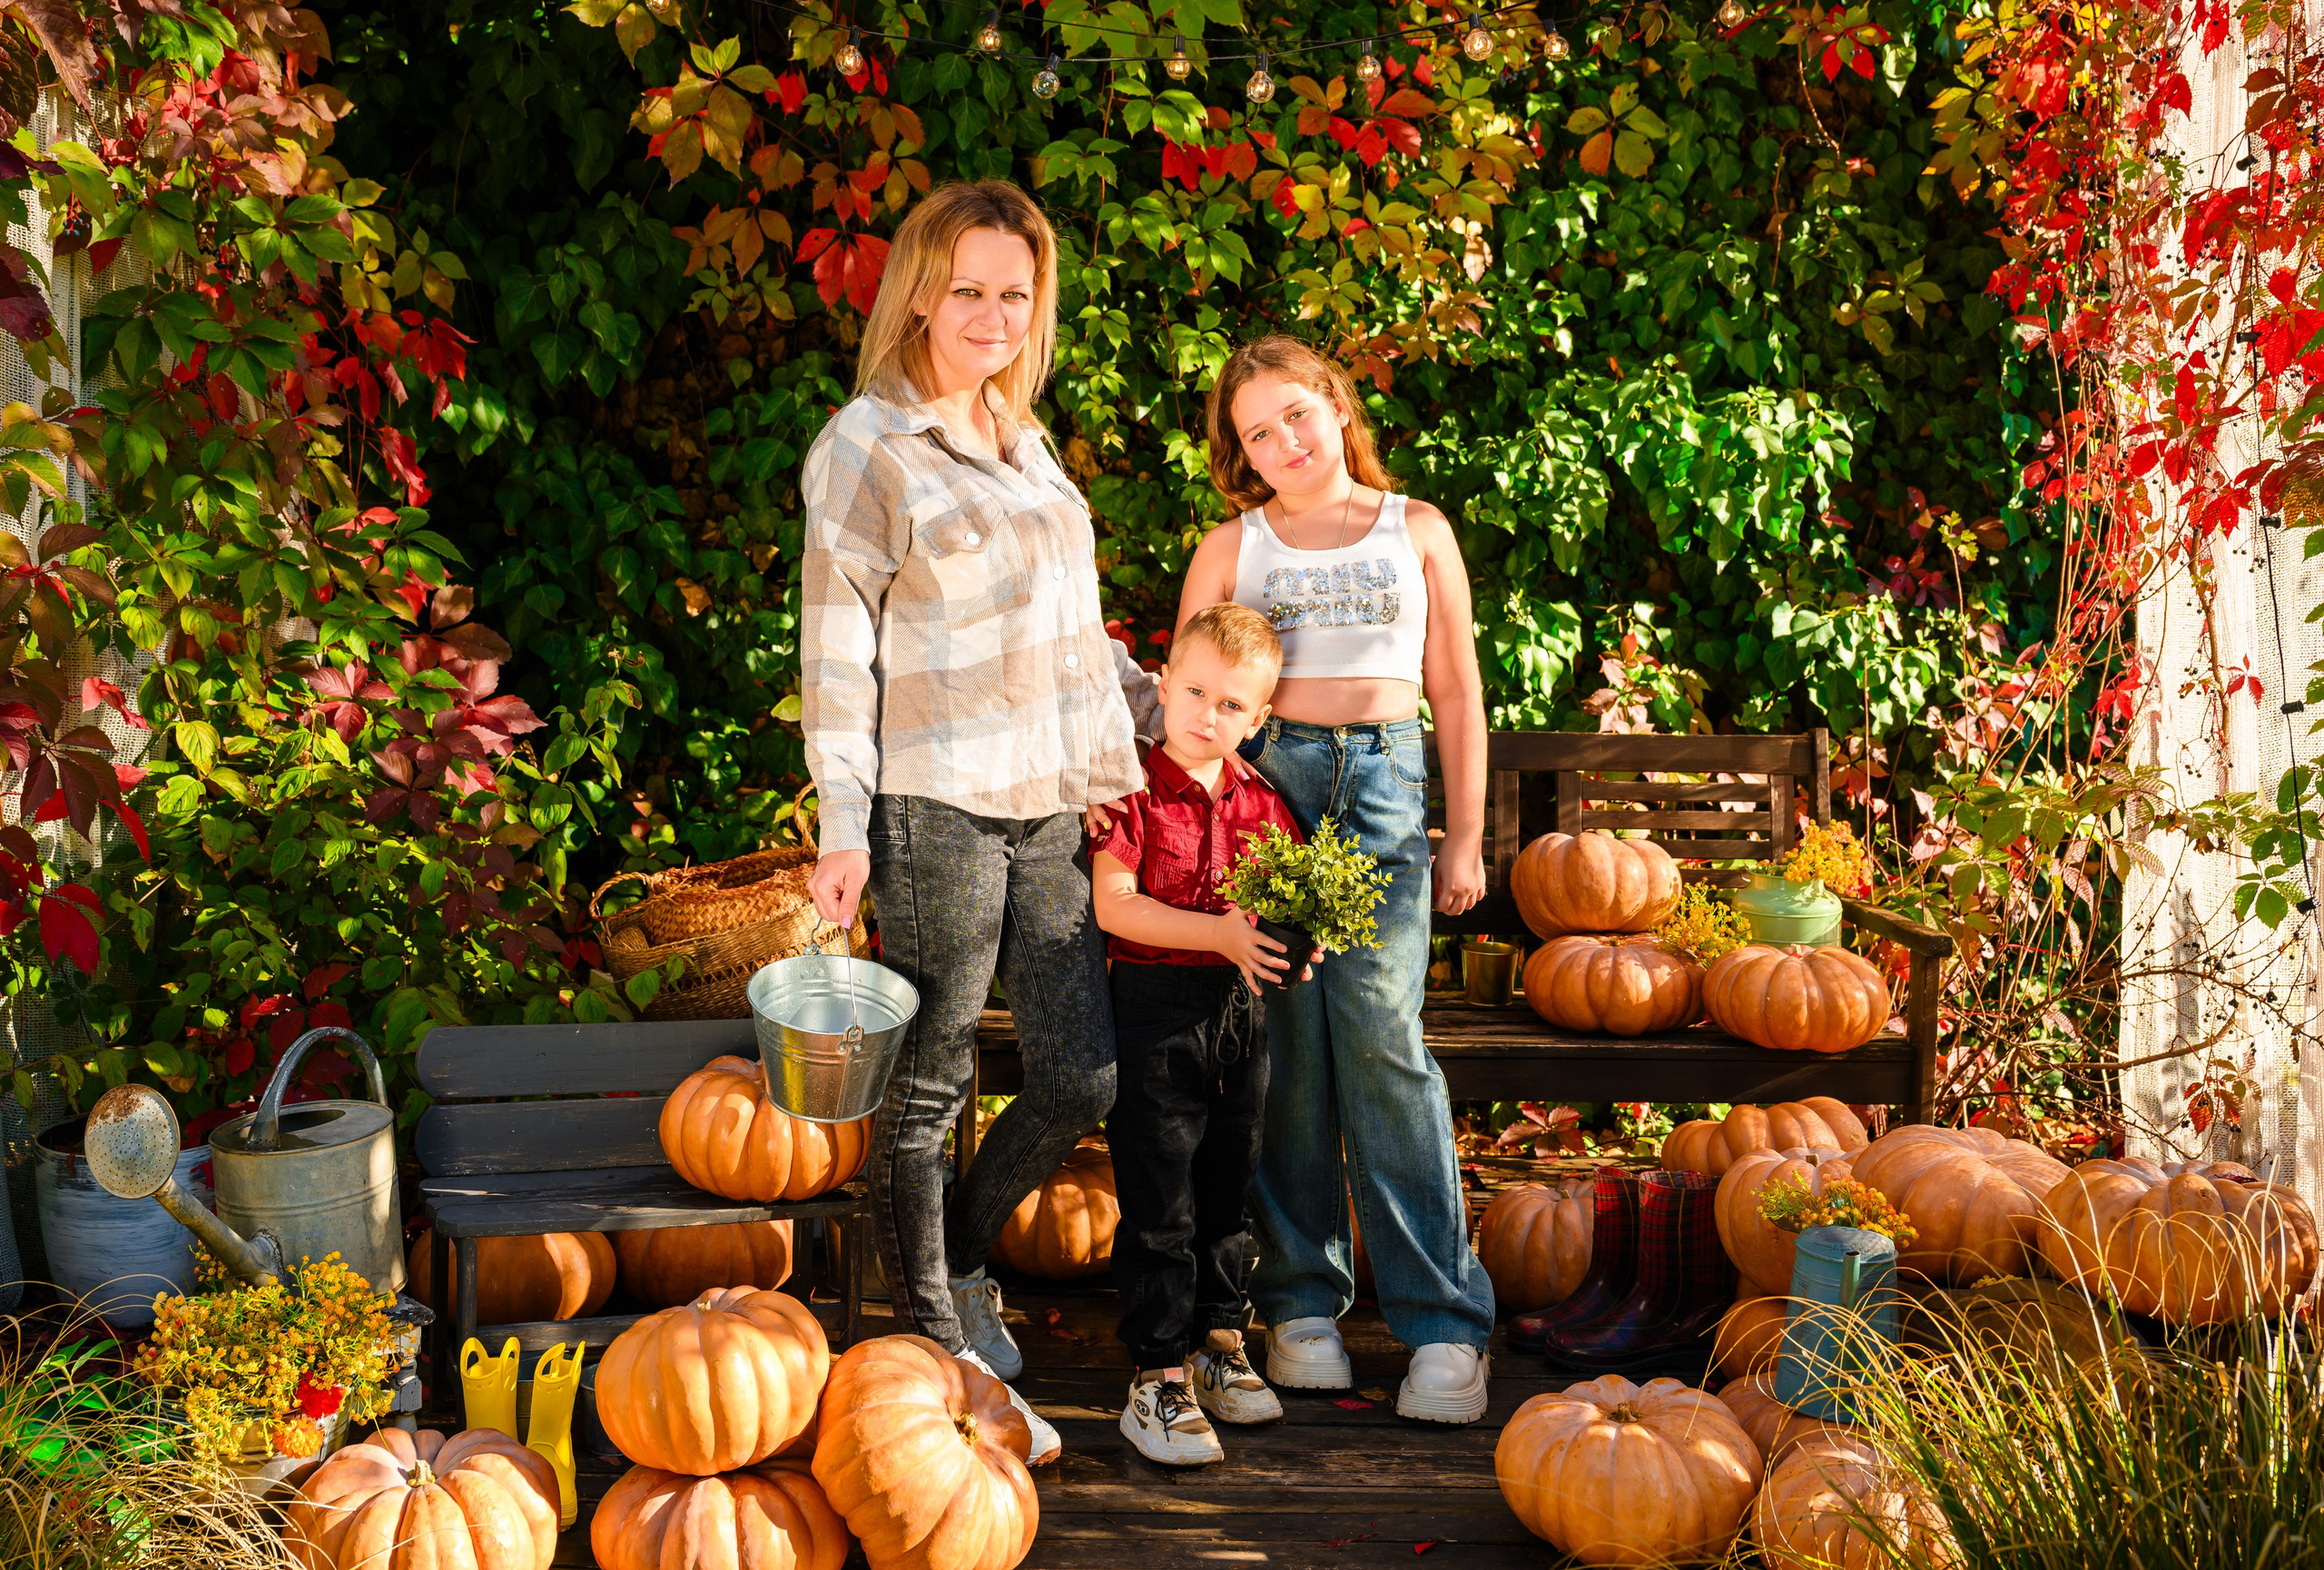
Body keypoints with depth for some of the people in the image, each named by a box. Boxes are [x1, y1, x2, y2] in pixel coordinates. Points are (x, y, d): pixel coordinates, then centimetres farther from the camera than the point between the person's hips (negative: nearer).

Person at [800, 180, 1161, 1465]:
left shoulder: (1022, 440, 17)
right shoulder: (865, 446, -5)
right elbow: (835, 650, -7)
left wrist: (1141, 704, 25)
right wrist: (843, 825, -11)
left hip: (1048, 807, 7)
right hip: (933, 811, -7)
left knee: (1087, 1074, 6)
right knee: (927, 1090, 3)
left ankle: (955, 1261, 30)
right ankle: (937, 1352, 17)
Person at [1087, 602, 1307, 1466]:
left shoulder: (1260, 801, 7)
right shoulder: (1135, 792, -9)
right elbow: (1113, 905, -18)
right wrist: (1219, 932, -25)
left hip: (1242, 1006, 6)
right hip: (1156, 1007, -5)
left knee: (1228, 1191, 16)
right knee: (1159, 1204, -2)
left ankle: (1220, 1346, 31)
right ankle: (1156, 1380, 4)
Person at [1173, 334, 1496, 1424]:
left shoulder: (1417, 533, 15)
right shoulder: (1230, 550, 13)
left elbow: (1457, 693, 15)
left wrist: (1466, 837, 10)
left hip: (1383, 784, -1)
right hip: (1261, 783, 1)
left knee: (1379, 1031, -13)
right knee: (1286, 1041, -4)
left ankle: (1443, 1320, -10)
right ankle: (1300, 1299, 8)